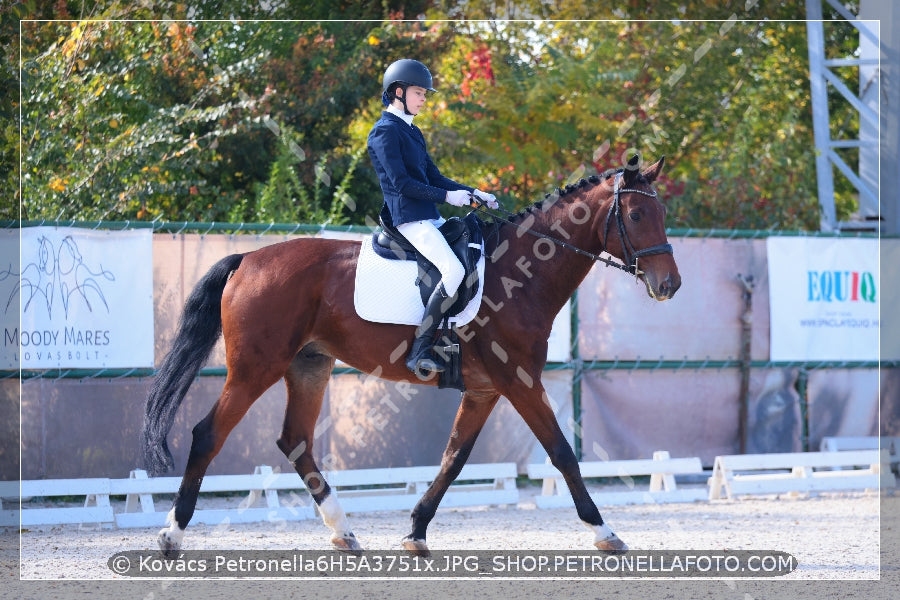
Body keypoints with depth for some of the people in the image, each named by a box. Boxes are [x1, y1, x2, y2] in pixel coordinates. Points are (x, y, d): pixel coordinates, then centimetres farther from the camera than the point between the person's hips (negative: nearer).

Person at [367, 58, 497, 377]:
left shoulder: (412, 132, 21)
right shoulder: (386, 131, -8)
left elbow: (433, 177, 21)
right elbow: (402, 183, -16)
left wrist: (473, 193, 9)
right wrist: (447, 196, -17)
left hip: (430, 218, 10)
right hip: (409, 217, -10)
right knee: (454, 270, -26)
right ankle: (419, 352, -25)